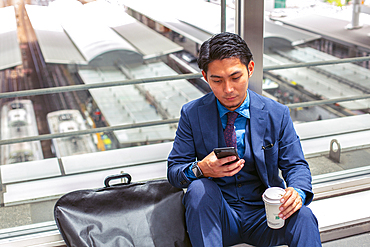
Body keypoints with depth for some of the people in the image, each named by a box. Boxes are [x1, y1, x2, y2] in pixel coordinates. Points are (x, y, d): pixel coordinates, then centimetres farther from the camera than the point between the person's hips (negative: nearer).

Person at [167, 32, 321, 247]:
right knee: (199, 188, -31)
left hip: (264, 215, 0)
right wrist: (199, 169, -26)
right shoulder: (192, 114, -3)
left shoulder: (277, 114, -1)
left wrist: (297, 192, -21)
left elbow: (296, 165, 4)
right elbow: (174, 170, -1)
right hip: (218, 216, 1)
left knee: (302, 216, -31)